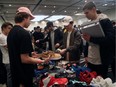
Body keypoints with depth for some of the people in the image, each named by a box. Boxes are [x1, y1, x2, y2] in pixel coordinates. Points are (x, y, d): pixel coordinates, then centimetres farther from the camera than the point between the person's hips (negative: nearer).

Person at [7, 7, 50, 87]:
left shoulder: (11, 32, 5)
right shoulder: (24, 33, -23)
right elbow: (24, 59, -25)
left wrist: (30, 54, 15)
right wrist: (43, 61, -15)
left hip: (15, 73, 8)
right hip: (24, 74, -8)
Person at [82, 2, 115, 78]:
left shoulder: (105, 21, -9)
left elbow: (111, 39, -19)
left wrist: (91, 38, -25)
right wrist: (86, 55, 10)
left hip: (101, 61, -6)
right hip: (90, 60, 6)